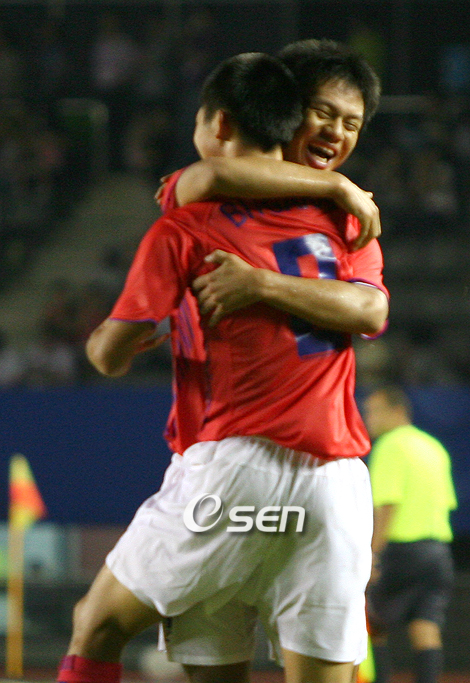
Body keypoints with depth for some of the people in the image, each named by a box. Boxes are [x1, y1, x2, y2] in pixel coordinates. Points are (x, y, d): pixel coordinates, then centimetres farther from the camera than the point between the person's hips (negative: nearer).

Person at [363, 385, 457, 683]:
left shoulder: (390, 447, -8)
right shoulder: (435, 448, 17)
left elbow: (387, 505, -16)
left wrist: (372, 554, -18)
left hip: (401, 547, -7)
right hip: (437, 546, 7)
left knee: (372, 628, 3)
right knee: (427, 630, 0)